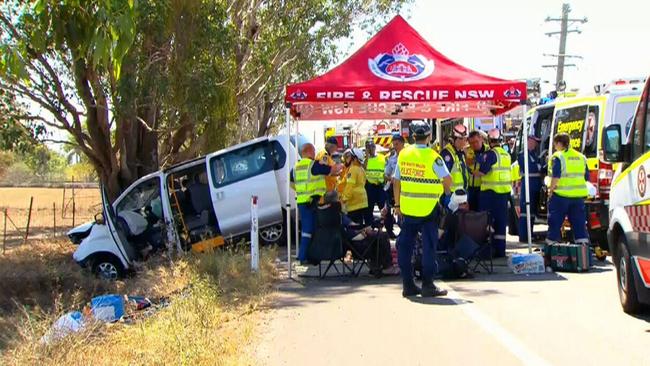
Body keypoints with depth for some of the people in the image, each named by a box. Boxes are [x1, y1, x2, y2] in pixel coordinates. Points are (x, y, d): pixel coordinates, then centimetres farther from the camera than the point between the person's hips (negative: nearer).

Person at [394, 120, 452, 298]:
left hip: (407, 207, 4)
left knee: (405, 245, 11)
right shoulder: (432, 156, -11)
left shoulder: (403, 154, 2)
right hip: (428, 208, -4)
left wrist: (397, 204, 15)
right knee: (429, 246, 3)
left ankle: (408, 285, 13)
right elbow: (447, 179, -15)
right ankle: (427, 285, 4)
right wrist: (446, 192, 7)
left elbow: (396, 181, 6)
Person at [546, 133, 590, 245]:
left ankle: (551, 242, 6)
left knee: (555, 222, 4)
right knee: (579, 222, 8)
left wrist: (551, 191, -8)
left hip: (561, 194, -5)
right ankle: (583, 243, 4)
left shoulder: (558, 157, -9)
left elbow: (555, 177, -17)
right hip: (579, 195, 6)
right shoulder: (581, 157, 12)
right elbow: (586, 177, 14)